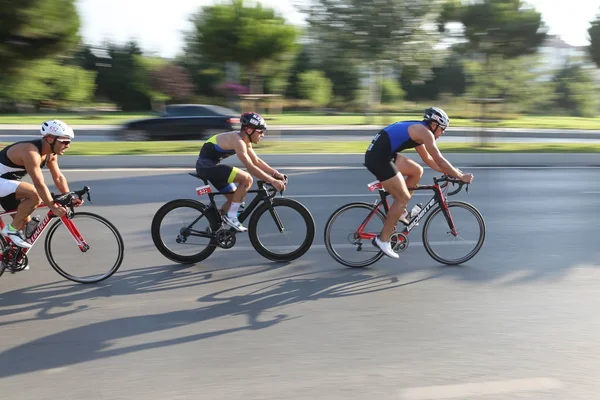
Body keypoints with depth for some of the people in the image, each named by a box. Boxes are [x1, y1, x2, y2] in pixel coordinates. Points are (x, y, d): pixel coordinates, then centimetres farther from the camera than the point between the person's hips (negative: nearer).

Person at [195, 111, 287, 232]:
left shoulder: (244, 141, 7)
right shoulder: (237, 140, -23)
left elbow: (257, 161, 11)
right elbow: (251, 167, -30)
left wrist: (276, 173, -1)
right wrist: (273, 181, -31)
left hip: (210, 166, 10)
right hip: (206, 165, -10)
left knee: (234, 197, 12)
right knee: (247, 179, -20)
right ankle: (231, 217, -13)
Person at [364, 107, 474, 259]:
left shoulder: (417, 130, 21)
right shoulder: (425, 132, -8)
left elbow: (428, 159, 30)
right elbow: (440, 161, -9)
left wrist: (451, 171, 27)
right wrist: (461, 176, 0)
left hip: (381, 155, 10)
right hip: (378, 158, -10)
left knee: (417, 171, 18)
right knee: (403, 197, -4)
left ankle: (400, 211, 21)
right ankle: (383, 239, 2)